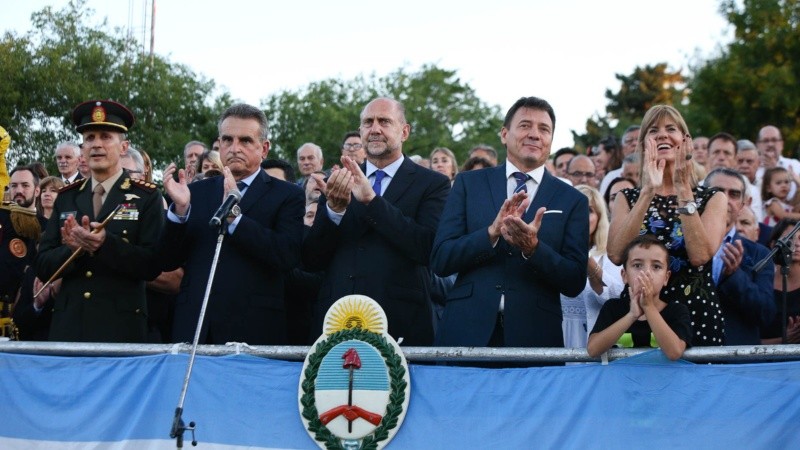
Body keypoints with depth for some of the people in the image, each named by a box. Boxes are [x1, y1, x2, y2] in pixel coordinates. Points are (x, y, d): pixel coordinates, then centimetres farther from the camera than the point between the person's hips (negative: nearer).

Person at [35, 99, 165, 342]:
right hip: (68, 325, 3)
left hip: (121, 328, -3)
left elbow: (152, 265, -8)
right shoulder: (66, 198, 11)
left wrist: (106, 243, -22)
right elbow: (43, 267, 6)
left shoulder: (147, 197, 1)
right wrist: (75, 248, -13)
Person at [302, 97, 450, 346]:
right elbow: (311, 260, 6)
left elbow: (428, 249, -14)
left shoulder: (433, 184, 2)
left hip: (400, 325, -3)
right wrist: (334, 209, -12)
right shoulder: (338, 182, 11)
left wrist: (372, 200, -18)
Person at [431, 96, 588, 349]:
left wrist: (533, 248, -16)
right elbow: (440, 261, -1)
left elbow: (575, 283, 0)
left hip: (535, 338, 0)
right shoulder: (468, 184, 6)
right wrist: (492, 232, -16)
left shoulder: (573, 201, 5)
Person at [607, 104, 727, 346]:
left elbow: (700, 255, -15)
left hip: (696, 312, -1)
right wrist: (648, 192, -16)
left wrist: (684, 191, -15)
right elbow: (616, 254, -13)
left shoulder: (712, 199, 4)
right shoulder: (627, 199, 7)